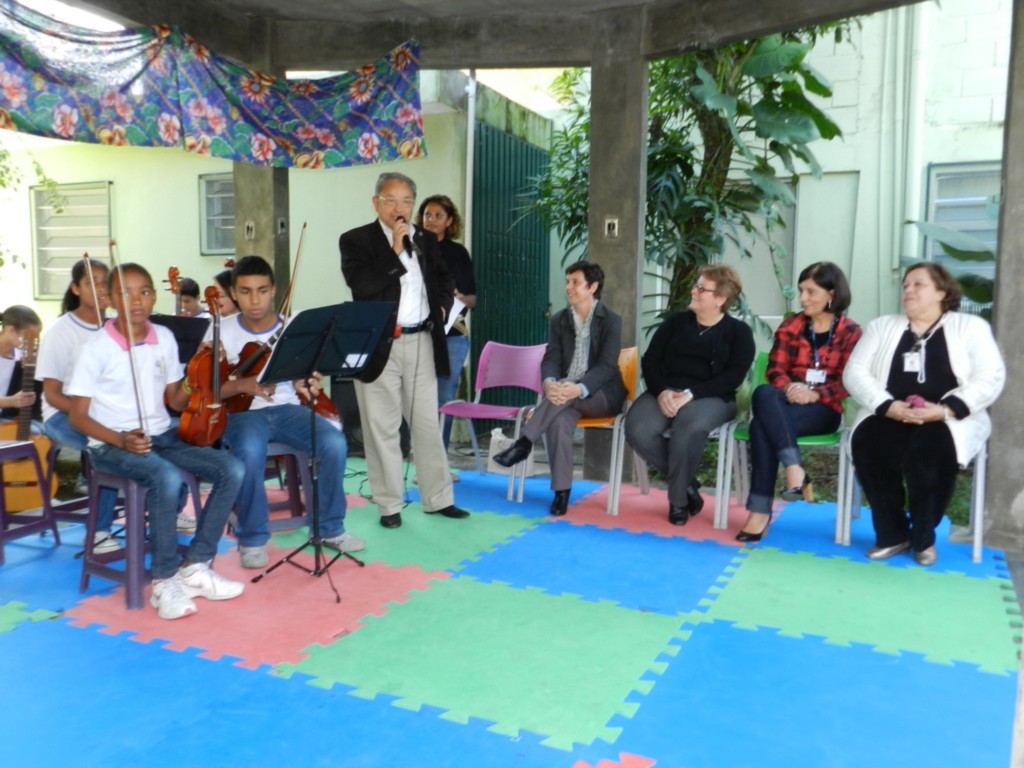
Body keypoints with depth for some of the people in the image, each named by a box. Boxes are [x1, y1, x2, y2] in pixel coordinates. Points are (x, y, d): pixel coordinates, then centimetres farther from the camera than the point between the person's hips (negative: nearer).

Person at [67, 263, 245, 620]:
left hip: (163, 435, 6)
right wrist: (120, 440, -22)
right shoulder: (98, 348, -9)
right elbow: (78, 416, -7)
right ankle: (164, 580, -17)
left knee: (232, 469, -14)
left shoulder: (164, 338, 4)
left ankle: (196, 566, -4)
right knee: (167, 478, -36)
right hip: (111, 445, -5)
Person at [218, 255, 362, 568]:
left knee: (335, 442, -25)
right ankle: (253, 538, -13)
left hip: (286, 409, 2)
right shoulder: (222, 332, -1)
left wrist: (307, 385, -15)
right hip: (242, 412, -2)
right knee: (251, 451, -37)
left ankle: (330, 528, -4)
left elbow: (304, 381, 10)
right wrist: (240, 385, -22)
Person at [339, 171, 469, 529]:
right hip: (379, 345, -4)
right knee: (382, 428, 3)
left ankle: (438, 498, 22)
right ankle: (389, 505, 15)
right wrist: (396, 250, -16)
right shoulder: (356, 240, -3)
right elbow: (362, 286, -17)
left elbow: (444, 280, 25)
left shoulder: (427, 240, 12)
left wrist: (442, 306, 6)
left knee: (427, 424, 11)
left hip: (421, 342, 4)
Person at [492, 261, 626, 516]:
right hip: (567, 392, 2)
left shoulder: (611, 321, -3)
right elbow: (551, 360, -1)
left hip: (602, 395, -2)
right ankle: (562, 491, -29)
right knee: (560, 419, -33)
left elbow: (607, 366, -14)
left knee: (566, 395, -36)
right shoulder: (558, 320, 9)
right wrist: (549, 383, -27)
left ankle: (523, 444, -32)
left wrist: (579, 388, -34)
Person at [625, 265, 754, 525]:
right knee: (638, 430, -28)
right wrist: (661, 391, -12)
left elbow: (734, 376, -6)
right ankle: (687, 484, -7)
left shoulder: (738, 332, 7)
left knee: (690, 427, -39)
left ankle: (678, 499, -16)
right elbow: (650, 360, 9)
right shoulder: (675, 322, 17)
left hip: (711, 397, -3)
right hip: (666, 392, 4)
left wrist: (691, 394, -19)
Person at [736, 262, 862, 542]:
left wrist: (814, 394, -21)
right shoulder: (790, 326, 15)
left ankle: (761, 509, -31)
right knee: (764, 393, -36)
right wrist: (789, 388, -18)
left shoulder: (850, 332, 6)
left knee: (761, 425, -34)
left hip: (824, 409, -4)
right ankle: (794, 469, -41)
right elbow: (775, 368, 5)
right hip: (786, 403, 4)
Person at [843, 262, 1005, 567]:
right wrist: (887, 406, -14)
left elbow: (990, 378, -3)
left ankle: (923, 537, -14)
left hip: (950, 420, -2)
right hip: (890, 418, 2)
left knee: (930, 448, -36)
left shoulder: (971, 326, 10)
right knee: (868, 442, -31)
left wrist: (945, 409, -19)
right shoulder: (881, 327, 17)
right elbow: (854, 372, 4)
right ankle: (892, 534, -15)